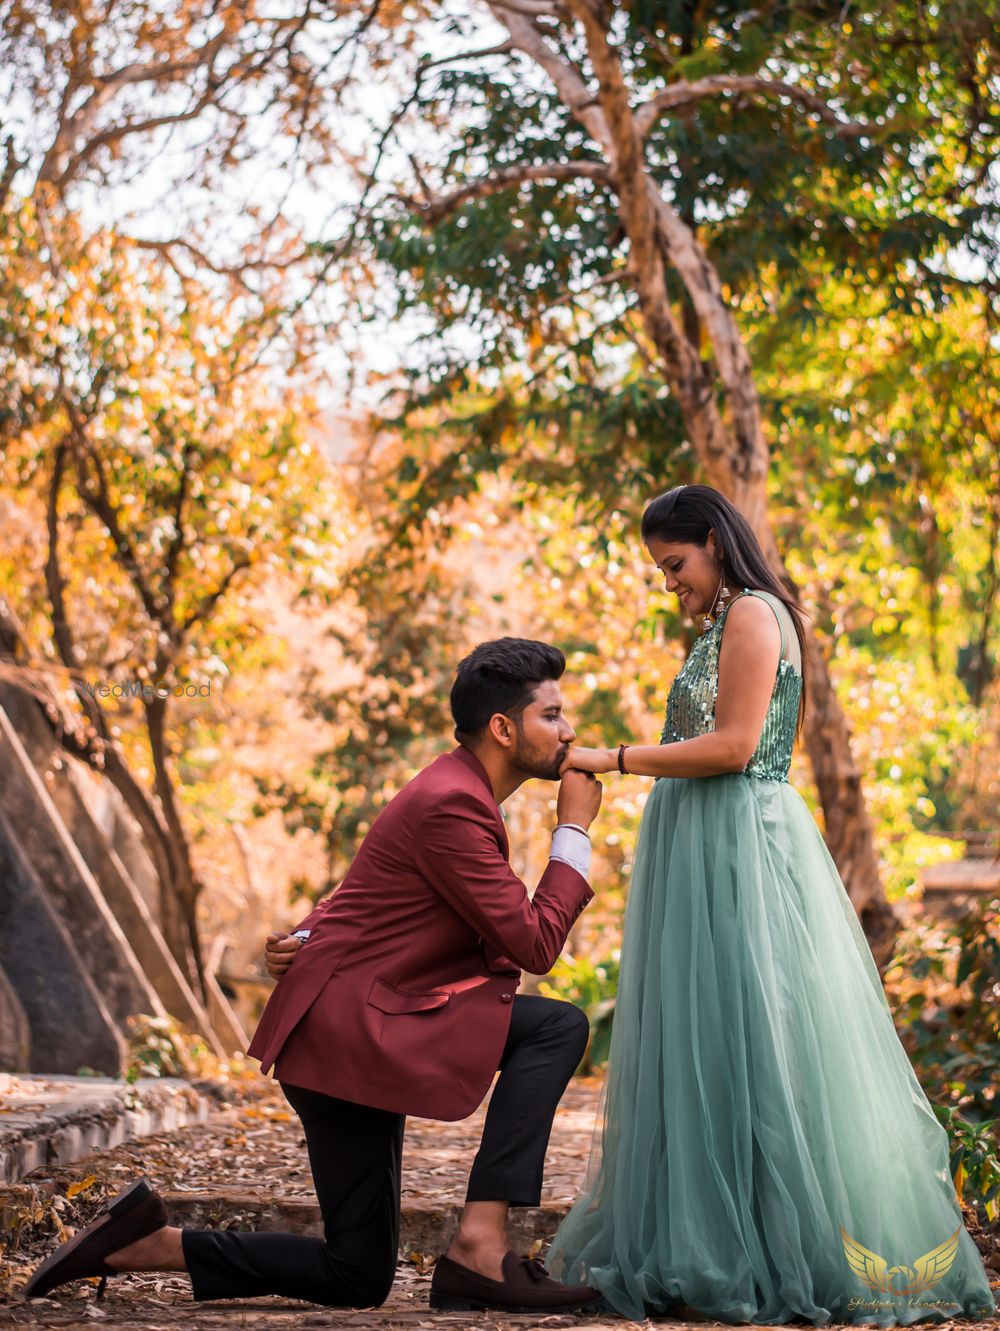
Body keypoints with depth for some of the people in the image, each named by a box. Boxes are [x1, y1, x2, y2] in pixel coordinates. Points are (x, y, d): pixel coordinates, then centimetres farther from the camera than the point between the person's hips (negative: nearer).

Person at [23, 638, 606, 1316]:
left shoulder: (459, 793, 15)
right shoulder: (450, 803, -17)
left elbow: (362, 894, 24)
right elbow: (534, 943, -18)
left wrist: (313, 937, 3)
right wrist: (575, 830, -8)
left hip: (353, 1028, 10)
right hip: (350, 1025, -10)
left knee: (358, 1279, 11)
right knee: (558, 1026, -21)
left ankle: (148, 1242, 12)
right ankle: (481, 1246, -20)